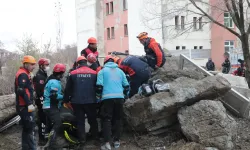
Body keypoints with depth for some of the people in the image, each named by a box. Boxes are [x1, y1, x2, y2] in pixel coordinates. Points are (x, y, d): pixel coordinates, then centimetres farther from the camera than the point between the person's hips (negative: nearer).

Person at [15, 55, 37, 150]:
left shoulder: (24, 74, 18)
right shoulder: (23, 74, -15)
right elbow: (21, 91, -25)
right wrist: (29, 104, -25)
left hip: (25, 105, 11)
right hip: (25, 106, -11)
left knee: (26, 128, 16)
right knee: (30, 128, -10)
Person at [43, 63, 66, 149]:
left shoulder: (51, 80, 17)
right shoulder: (55, 82, -17)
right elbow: (54, 96, -25)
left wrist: (61, 96, 12)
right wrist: (64, 97, -13)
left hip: (48, 106, 11)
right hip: (51, 107, -11)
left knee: (52, 124, 17)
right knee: (58, 123, -17)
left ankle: (49, 141, 23)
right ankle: (51, 143, -19)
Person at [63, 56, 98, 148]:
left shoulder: (73, 74, 1)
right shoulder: (94, 73, 1)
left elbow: (68, 89, 3)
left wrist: (66, 100, 13)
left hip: (77, 102, 0)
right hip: (90, 101, 1)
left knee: (80, 121, 7)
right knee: (92, 120, 16)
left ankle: (82, 140, 7)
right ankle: (95, 137, 23)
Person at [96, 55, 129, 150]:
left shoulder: (102, 71, 8)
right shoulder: (120, 71, 18)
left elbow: (99, 85, -3)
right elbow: (126, 85, 15)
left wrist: (98, 96, 9)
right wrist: (125, 95, 27)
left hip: (107, 98, -3)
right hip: (119, 97, 3)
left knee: (106, 120, -1)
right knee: (118, 119, 13)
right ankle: (117, 141, 15)